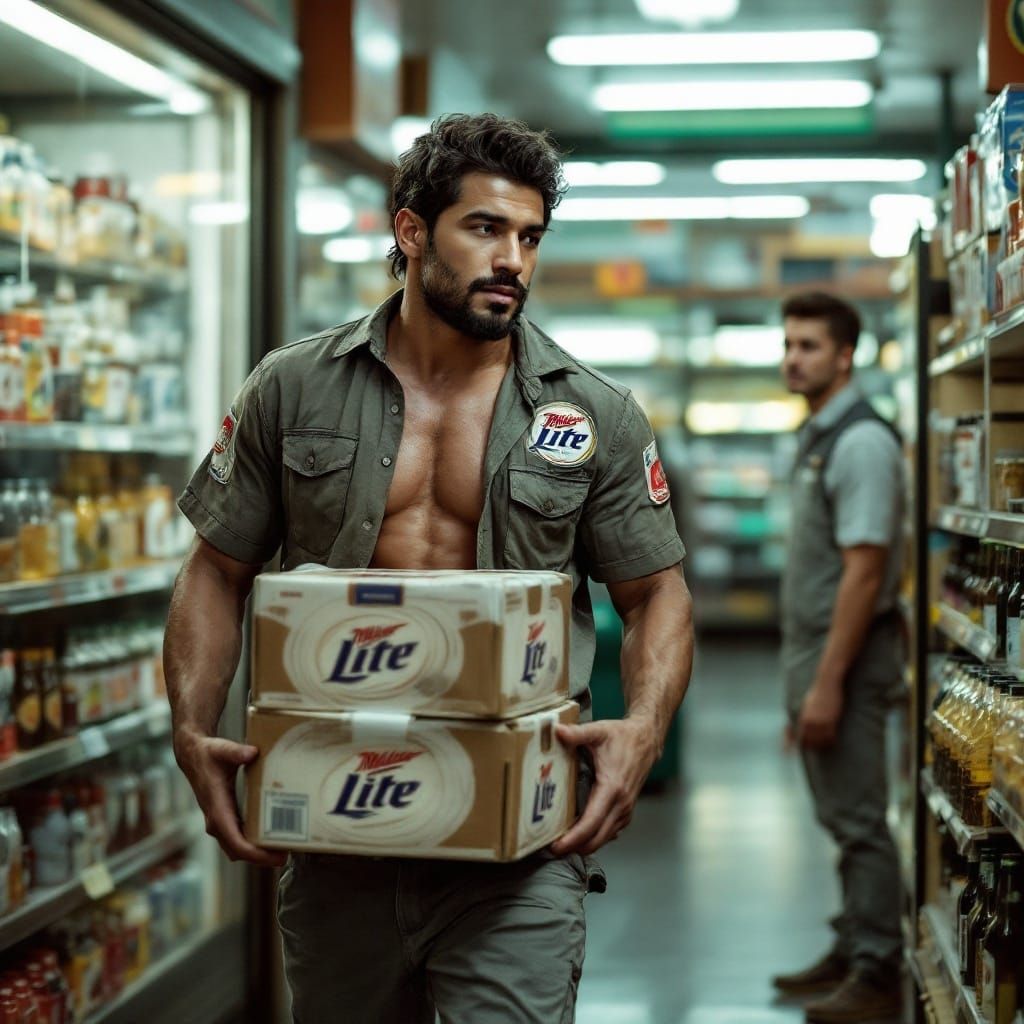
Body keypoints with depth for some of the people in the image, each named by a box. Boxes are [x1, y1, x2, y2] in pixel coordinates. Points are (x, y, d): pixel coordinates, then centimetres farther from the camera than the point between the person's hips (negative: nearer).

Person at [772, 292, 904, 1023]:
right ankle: (852, 955, 25)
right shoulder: (816, 438, 15)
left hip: (848, 654, -10)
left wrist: (828, 683, -22)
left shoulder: (861, 443, -16)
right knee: (840, 818, 15)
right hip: (811, 650, 10)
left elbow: (863, 573, -21)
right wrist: (803, 678, 18)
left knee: (860, 820, -4)